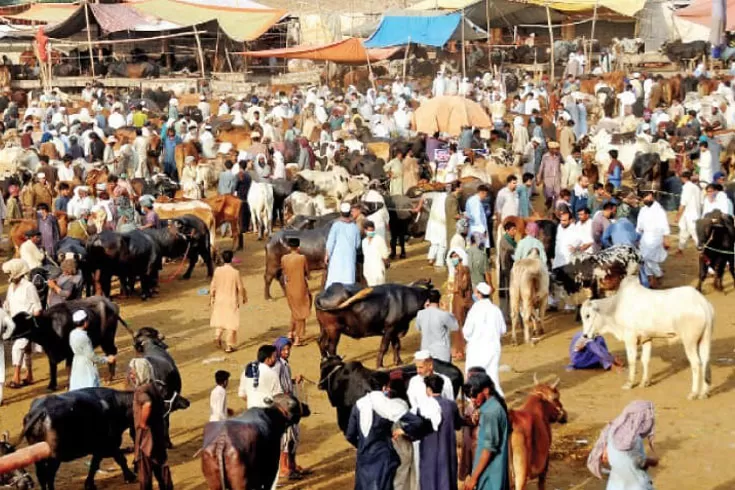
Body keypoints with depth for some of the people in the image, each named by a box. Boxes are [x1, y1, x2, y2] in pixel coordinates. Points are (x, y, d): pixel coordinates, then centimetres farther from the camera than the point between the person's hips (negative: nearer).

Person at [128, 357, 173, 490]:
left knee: (145, 469, 3)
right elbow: (162, 407, 21)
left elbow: (147, 404, -40)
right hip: (159, 433, 9)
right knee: (161, 467, 17)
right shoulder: (153, 387, 9)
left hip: (146, 435, -8)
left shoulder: (141, 390, -18)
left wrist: (143, 422, -26)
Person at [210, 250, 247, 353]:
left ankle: (217, 336, 0)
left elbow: (213, 286, 0)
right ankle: (229, 346, 5)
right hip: (231, 300, -3)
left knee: (219, 319, 22)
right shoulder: (235, 272, -16)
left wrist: (211, 297, 14)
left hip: (219, 299, 3)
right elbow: (240, 287, -8)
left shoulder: (217, 270, -7)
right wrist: (244, 297, 9)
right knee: (231, 323, 4)